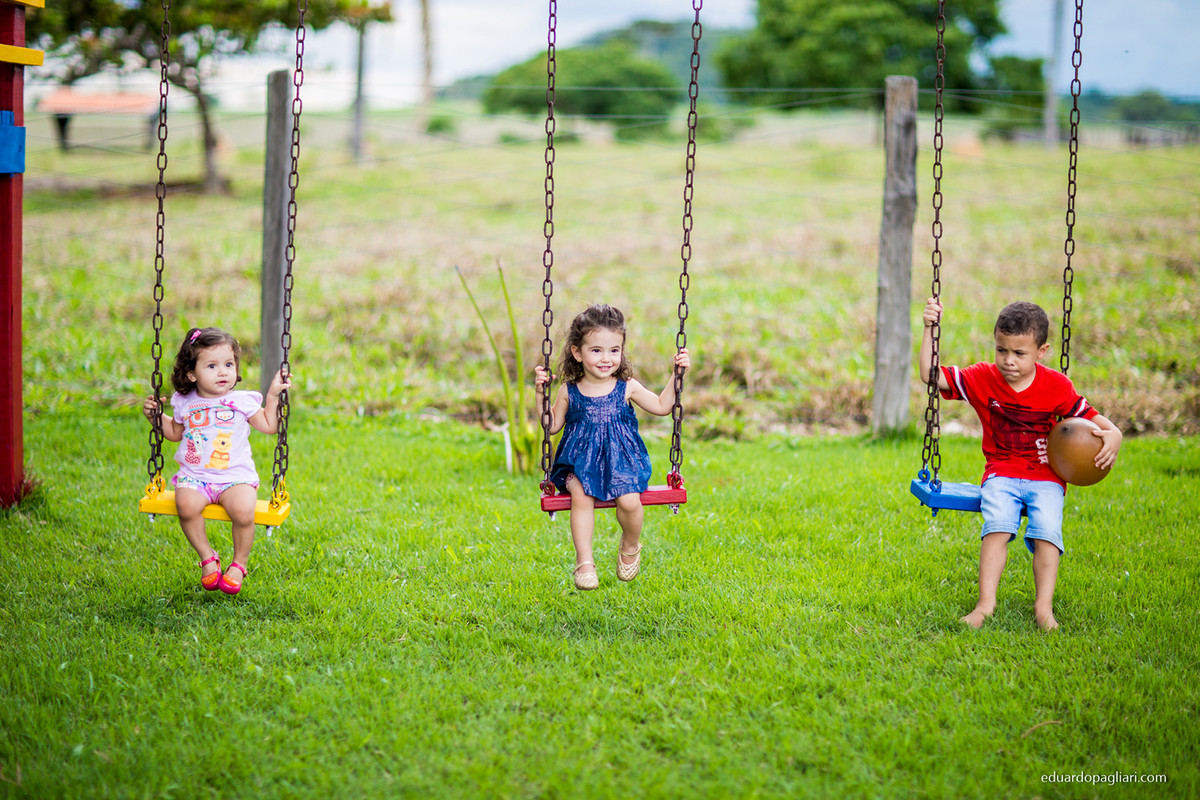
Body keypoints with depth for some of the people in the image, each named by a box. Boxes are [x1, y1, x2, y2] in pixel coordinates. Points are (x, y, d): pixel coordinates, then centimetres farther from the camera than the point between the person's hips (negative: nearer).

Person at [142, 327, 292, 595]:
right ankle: (207, 557, -8)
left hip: (236, 476, -1)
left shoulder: (242, 402, 3)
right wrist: (155, 416, 11)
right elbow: (175, 432, 26)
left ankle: (239, 563, -3)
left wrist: (273, 396, 4)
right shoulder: (185, 403, 8)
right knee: (186, 505, -31)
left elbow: (269, 426, 12)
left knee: (243, 511, -30)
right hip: (194, 477, 1)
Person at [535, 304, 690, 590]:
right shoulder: (569, 391, 5)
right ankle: (584, 561, -22)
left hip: (621, 459, 0)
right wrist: (541, 395, 3)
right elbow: (553, 425, 14)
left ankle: (630, 546, 7)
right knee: (581, 496, -30)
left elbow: (661, 406, 14)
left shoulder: (626, 387, 5)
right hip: (581, 462, 0)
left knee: (629, 501, -26)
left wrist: (677, 375, 7)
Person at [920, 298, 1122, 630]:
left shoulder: (1056, 385, -2)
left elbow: (1088, 417, 5)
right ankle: (986, 603, -31)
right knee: (998, 525, -28)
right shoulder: (983, 379, 0)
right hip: (1002, 474, 0)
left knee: (1047, 531, -26)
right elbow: (930, 375, -2)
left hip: (1046, 476, 0)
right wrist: (929, 330, -10)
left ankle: (1043, 606, -25)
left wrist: (1113, 434, -16)